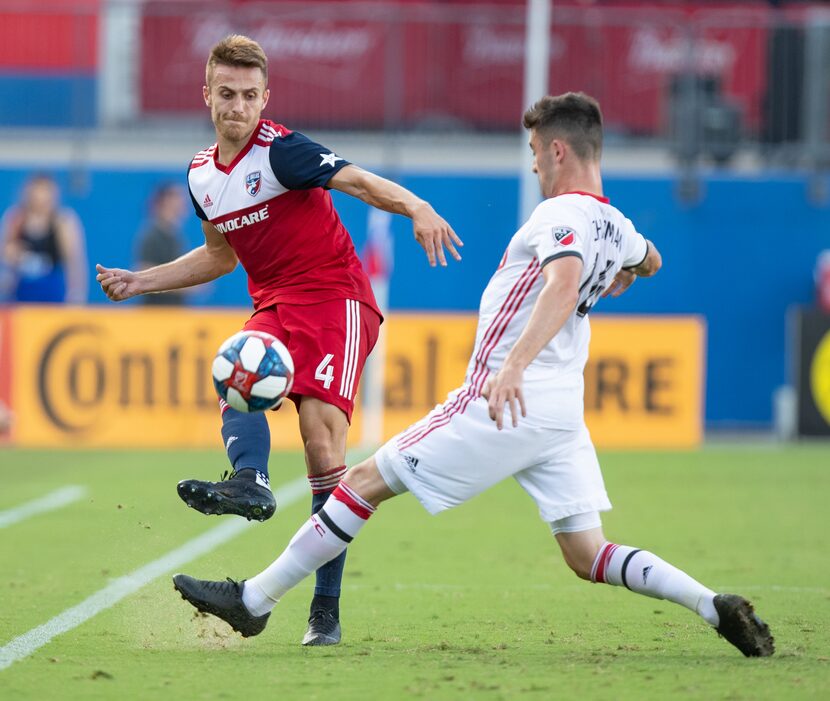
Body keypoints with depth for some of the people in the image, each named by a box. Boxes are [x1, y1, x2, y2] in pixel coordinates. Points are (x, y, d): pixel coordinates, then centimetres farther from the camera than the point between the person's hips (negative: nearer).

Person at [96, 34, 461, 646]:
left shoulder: (280, 150, -12)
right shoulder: (202, 174, 11)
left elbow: (357, 181, -27)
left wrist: (417, 209, -46)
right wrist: (140, 282, 23)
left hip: (335, 297, -7)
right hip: (274, 305, 7)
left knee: (321, 429, -18)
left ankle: (327, 610, -17)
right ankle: (250, 481, -54)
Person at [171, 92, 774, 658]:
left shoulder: (562, 215, -13)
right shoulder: (616, 227, 12)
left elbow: (562, 286, -34)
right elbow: (651, 260, 37)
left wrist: (514, 366, -46)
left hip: (508, 403, -8)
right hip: (561, 414, 8)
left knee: (363, 483, 0)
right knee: (589, 556, 6)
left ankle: (253, 601, 3)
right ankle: (715, 606, -11)